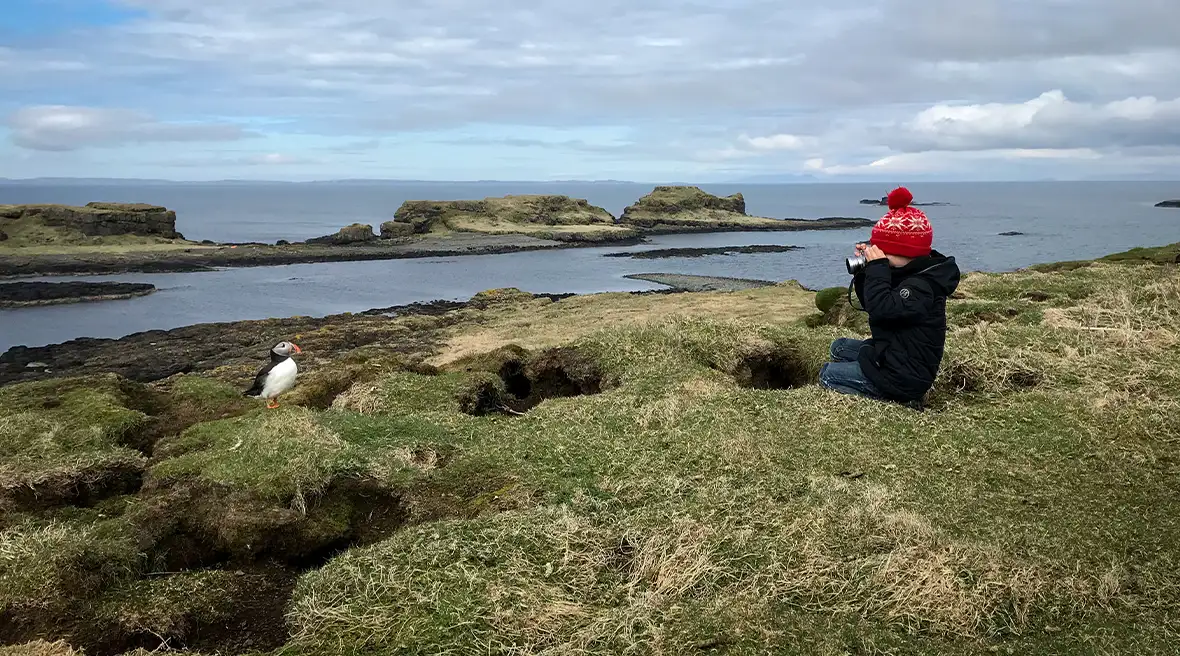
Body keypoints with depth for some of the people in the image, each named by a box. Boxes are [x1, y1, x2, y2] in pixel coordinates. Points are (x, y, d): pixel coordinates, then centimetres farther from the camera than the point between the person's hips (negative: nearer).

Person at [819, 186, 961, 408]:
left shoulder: (923, 285, -24)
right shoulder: (907, 275, 7)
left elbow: (881, 309, -35)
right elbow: (870, 303, 15)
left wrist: (878, 267, -27)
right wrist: (865, 270, 0)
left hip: (902, 377, -10)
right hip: (893, 355, 10)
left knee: (827, 375, -1)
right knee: (840, 348, 24)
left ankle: (895, 399, -8)